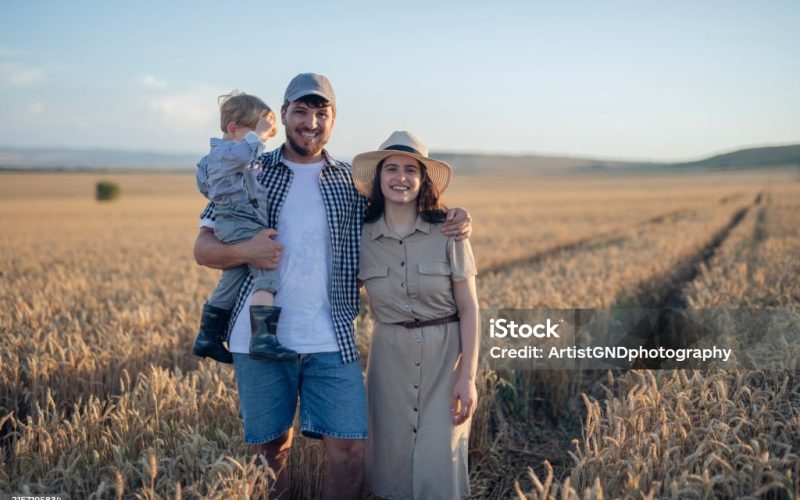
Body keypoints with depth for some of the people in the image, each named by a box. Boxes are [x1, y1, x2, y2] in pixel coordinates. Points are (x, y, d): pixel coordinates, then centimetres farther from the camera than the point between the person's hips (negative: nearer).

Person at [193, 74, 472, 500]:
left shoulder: (351, 184, 9)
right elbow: (203, 249, 4)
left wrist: (451, 223, -6)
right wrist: (244, 251, -17)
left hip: (331, 341, 1)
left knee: (350, 448, -3)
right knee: (271, 447, 11)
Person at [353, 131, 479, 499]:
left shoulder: (448, 232, -8)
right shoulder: (362, 237, -2)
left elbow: (469, 308, -5)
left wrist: (468, 377, -9)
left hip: (445, 353, -2)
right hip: (390, 356, 2)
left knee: (439, 462, 0)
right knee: (393, 458, 9)